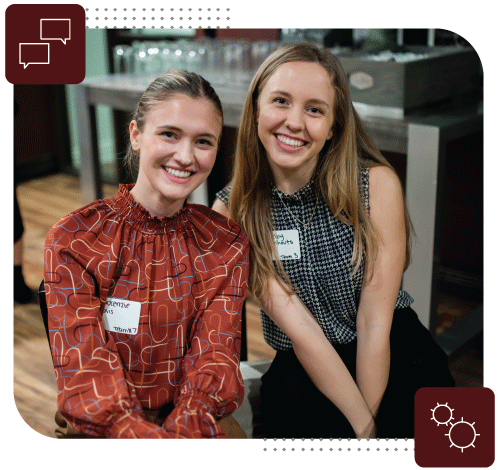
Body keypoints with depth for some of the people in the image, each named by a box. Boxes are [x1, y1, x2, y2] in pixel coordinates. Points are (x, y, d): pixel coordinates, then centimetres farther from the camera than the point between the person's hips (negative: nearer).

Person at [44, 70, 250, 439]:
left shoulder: (228, 245, -1)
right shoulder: (73, 242, -9)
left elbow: (213, 366, -9)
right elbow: (89, 378, -17)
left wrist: (185, 431, -29)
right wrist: (150, 437, -34)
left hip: (197, 423, -1)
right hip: (97, 430, 1)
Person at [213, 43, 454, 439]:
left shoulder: (377, 184, -11)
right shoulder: (232, 212, -9)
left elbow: (375, 325, -12)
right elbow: (297, 327, -14)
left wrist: (371, 422, -15)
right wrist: (361, 426, -18)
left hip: (395, 352, 0)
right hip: (303, 367, 0)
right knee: (331, 432, -29)